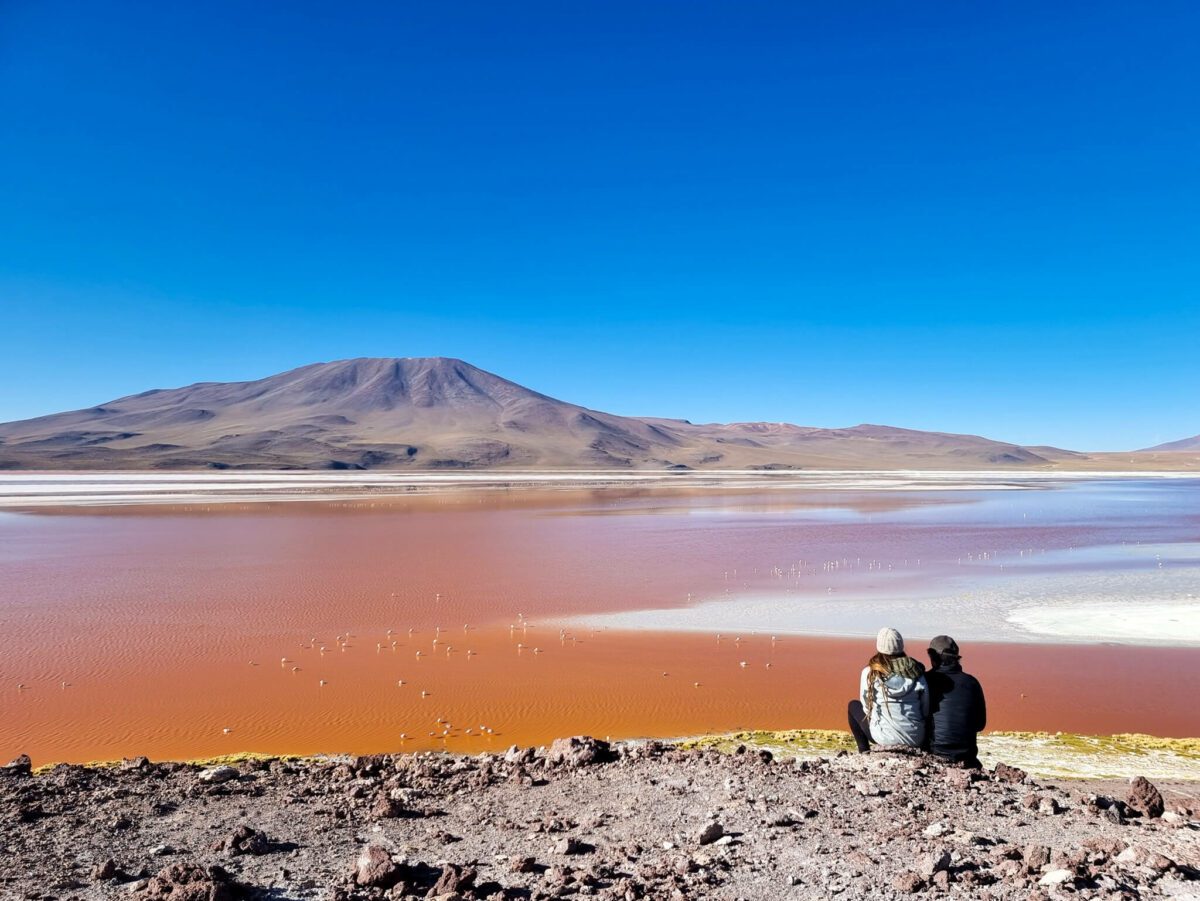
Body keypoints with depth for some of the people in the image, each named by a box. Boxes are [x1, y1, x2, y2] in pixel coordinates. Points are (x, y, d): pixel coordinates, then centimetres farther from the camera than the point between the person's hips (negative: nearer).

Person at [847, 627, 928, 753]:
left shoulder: (869, 672, -9)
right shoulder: (917, 672, -4)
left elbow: (867, 707, 1)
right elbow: (926, 710, 3)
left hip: (885, 738, -3)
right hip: (916, 740, 3)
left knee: (854, 705, 22)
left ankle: (864, 752, 16)